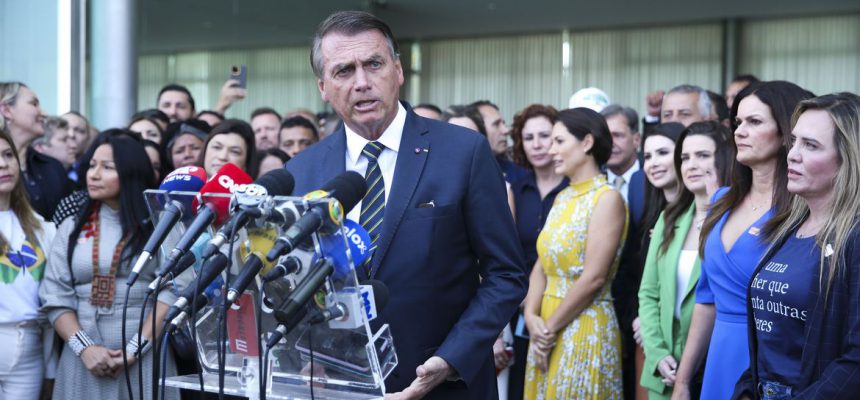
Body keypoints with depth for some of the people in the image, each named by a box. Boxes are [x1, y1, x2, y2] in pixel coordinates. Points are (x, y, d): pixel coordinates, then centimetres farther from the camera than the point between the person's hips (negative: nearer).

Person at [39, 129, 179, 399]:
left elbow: (171, 292, -7)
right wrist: (85, 348, -10)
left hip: (146, 359, -2)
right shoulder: (72, 228, 11)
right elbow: (55, 298, 4)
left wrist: (135, 349, -14)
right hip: (83, 360, 2)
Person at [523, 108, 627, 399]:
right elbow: (541, 266, 9)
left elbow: (594, 277, -18)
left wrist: (550, 327, -12)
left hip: (585, 329, -7)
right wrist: (532, 317, -7)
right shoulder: (563, 198, 12)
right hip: (547, 329, 7)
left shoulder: (607, 198, -12)